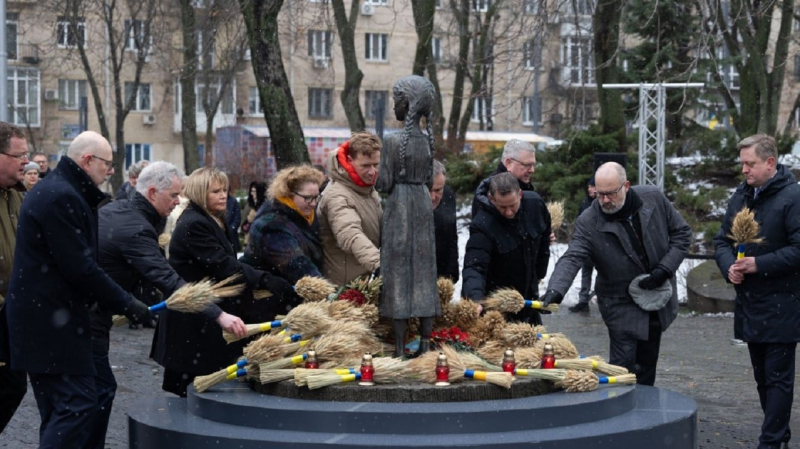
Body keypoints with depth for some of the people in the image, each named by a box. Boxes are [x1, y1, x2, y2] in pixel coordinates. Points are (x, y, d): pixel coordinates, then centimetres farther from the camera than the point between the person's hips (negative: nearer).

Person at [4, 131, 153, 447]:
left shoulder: (57, 191, 17)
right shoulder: (61, 197, -17)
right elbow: (80, 269, -21)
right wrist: (127, 304, -14)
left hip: (44, 317, 11)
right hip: (52, 321, -11)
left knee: (59, 410, 13)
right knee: (77, 405, -12)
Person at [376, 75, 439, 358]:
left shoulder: (393, 141, -13)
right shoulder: (428, 140, 6)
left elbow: (385, 184, -12)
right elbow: (430, 182, 12)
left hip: (398, 207, -6)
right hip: (423, 207, 6)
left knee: (399, 273, -2)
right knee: (424, 272, 8)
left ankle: (400, 349, -1)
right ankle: (425, 343, 10)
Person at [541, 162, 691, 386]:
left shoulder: (654, 199, -9)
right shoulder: (588, 222, -18)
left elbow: (681, 233, 1)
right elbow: (571, 259, -27)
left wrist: (665, 269, -12)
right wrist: (555, 290, -46)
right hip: (622, 307, -3)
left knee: (647, 367, 15)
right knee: (623, 368, -10)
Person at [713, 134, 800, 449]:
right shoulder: (740, 196, 11)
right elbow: (722, 241, 16)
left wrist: (759, 265, -20)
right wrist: (729, 266, -4)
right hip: (749, 304, 8)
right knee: (762, 376, 15)